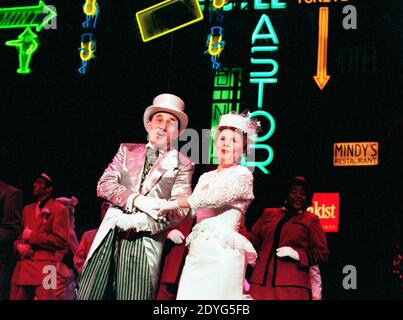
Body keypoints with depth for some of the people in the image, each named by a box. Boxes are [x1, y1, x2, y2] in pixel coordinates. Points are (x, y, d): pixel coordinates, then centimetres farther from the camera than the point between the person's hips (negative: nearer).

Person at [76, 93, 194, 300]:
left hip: (146, 240, -2)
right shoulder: (127, 151, 17)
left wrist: (137, 221, -15)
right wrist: (137, 200, -12)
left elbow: (180, 209, -3)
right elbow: (104, 185, 6)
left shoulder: (182, 165, 8)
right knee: (89, 294, -2)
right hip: (110, 235, 3)